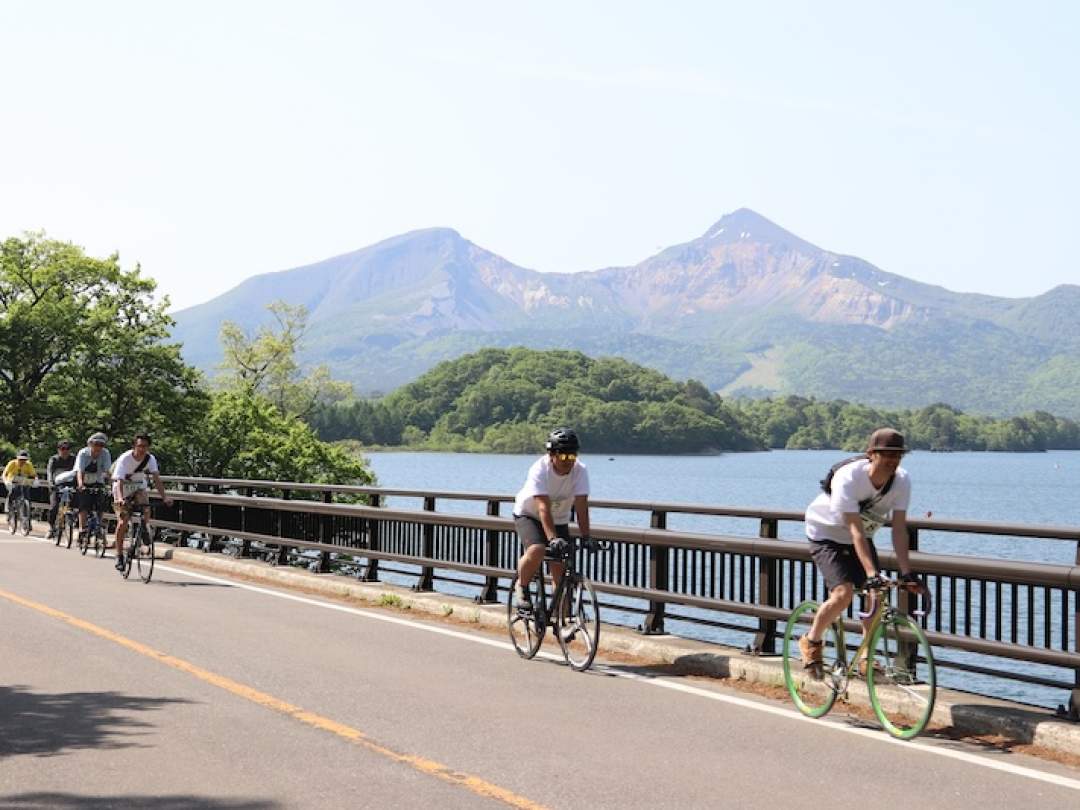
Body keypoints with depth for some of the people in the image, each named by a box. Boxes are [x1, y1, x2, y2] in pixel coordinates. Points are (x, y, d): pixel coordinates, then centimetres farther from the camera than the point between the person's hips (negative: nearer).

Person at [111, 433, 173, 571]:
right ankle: (119, 555, -4)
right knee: (123, 522, -14)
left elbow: (156, 479, -22)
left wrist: (164, 498, -36)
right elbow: (119, 481, -35)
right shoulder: (125, 459, -26)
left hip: (139, 487, 3)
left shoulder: (150, 459, -16)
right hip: (123, 489, -3)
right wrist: (120, 498, -52)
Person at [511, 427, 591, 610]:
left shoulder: (580, 471, -20)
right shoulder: (539, 470, -29)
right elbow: (544, 508, -38)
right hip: (528, 515, -3)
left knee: (561, 569, -6)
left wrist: (586, 538, -33)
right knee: (537, 550, -31)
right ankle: (521, 588, -5)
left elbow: (581, 506, -24)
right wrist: (553, 538, -48)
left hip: (559, 520, 4)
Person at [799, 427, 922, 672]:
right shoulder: (848, 478, -34)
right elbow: (855, 529, -38)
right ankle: (811, 641, 2)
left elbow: (899, 528, -21)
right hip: (826, 535, -5)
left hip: (861, 538, 5)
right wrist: (871, 573, -46)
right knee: (844, 593, -23)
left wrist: (907, 573, -29)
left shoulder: (902, 480, -19)